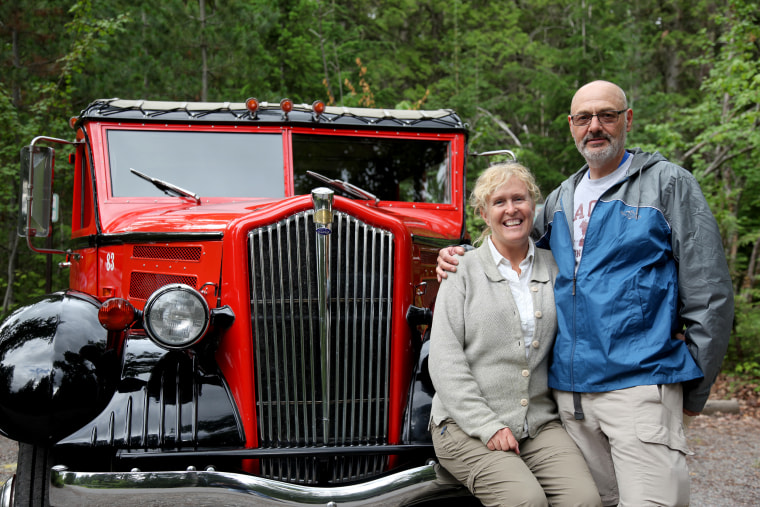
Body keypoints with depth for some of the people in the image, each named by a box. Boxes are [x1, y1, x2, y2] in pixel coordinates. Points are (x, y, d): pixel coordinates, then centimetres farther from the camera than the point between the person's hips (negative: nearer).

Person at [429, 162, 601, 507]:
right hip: (466, 425, -3)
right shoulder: (463, 271, 1)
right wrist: (487, 427, -13)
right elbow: (445, 360, -5)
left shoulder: (554, 268, 12)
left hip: (540, 424, 3)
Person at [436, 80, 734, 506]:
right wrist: (461, 256, 15)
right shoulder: (560, 199, 18)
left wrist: (694, 390, -3)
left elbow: (710, 293, -2)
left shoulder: (668, 183, 0)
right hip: (569, 388, 6)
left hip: (639, 387, -5)